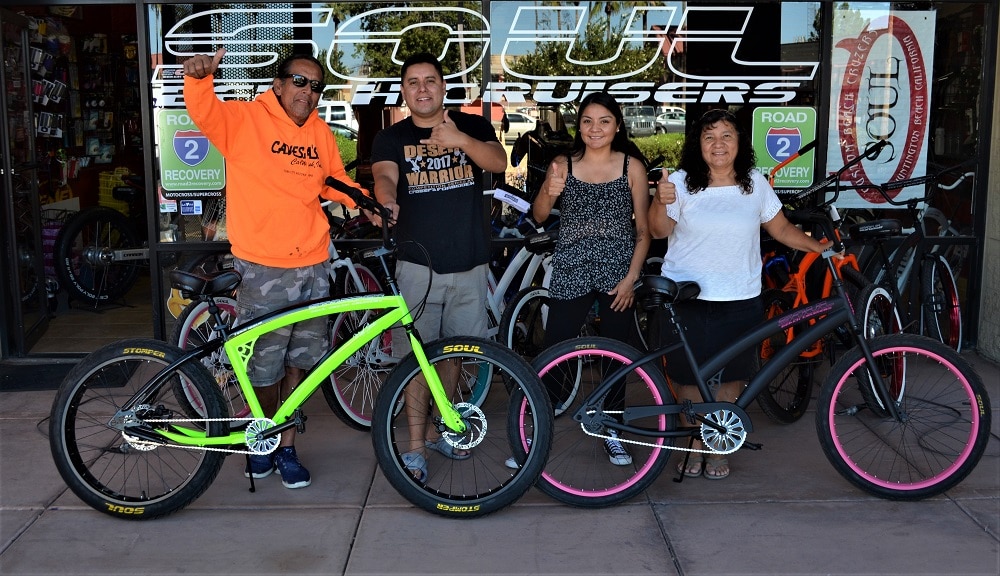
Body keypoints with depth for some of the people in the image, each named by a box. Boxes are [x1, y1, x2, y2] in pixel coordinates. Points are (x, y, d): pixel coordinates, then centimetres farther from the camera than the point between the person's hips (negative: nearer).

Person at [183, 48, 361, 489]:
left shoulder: (320, 132, 10)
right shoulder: (245, 119, -4)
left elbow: (335, 181, 20)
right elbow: (204, 112, -22)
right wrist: (199, 77, -42)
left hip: (313, 264, 5)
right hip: (262, 268, -4)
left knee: (298, 361, 13)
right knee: (263, 366, 4)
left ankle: (286, 447, 27)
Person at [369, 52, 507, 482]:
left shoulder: (473, 126, 6)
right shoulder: (391, 138, 3)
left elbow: (498, 161, -12)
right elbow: (383, 176, -16)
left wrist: (460, 140, -31)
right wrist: (387, 202, -40)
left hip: (469, 264, 2)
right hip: (418, 264, -2)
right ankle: (416, 446, 6)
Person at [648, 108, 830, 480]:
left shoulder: (755, 184, 4)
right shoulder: (681, 182, -3)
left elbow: (782, 229, 10)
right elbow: (659, 232, -6)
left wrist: (821, 247, 1)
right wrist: (661, 202, -24)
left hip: (740, 302, 2)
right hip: (686, 299, -1)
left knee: (730, 379, 7)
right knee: (689, 378, 6)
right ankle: (694, 447, 23)